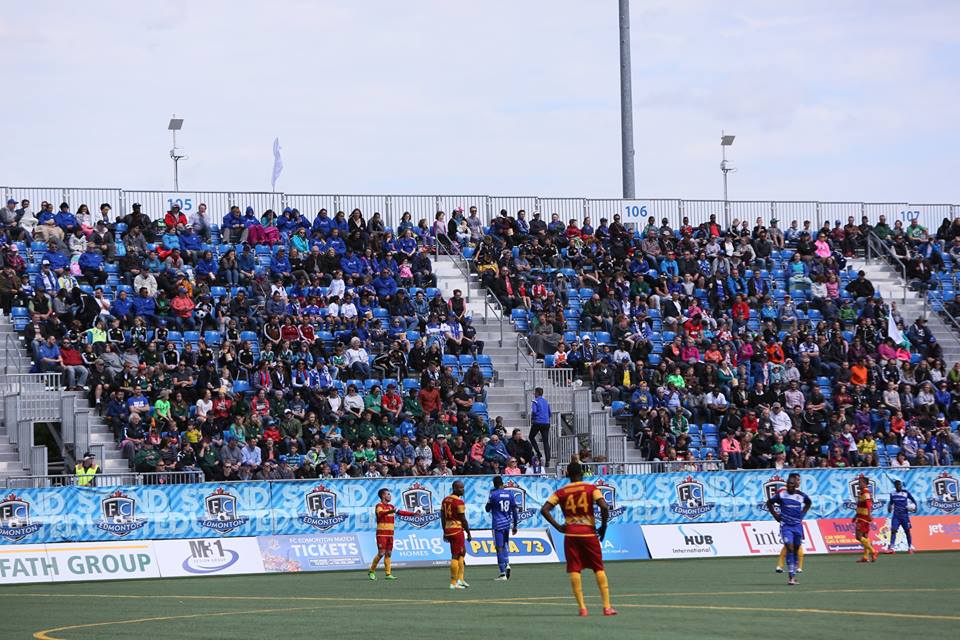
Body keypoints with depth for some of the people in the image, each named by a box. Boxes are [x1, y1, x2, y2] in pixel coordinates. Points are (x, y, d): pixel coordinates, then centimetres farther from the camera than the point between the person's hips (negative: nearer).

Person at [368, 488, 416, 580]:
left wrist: (413, 513, 18)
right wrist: (390, 511, -49)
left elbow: (400, 512, 22)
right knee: (381, 553, -9)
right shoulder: (379, 506, -8)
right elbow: (380, 513, -30)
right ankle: (372, 571, 4)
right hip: (382, 533, -7)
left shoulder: (391, 506, 15)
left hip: (390, 534, 7)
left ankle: (388, 574, 5)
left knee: (388, 554, 5)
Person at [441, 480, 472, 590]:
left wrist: (445, 532, 21)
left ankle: (460, 579, 16)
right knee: (456, 556, -2)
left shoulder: (445, 500, 10)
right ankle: (453, 583, 0)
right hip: (457, 530, -8)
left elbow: (442, 517, 14)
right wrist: (469, 533, -4)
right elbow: (463, 519, -12)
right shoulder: (459, 502, -14)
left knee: (462, 553, 19)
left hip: (448, 530, 8)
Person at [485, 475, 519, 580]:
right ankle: (507, 563, 1)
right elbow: (515, 510, 6)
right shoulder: (510, 494, 3)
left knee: (499, 548, -3)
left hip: (497, 524, -5)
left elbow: (487, 509, 4)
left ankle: (503, 573, -4)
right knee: (505, 545, 22)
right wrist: (515, 525, 14)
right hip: (507, 523, 5)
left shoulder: (493, 495, -10)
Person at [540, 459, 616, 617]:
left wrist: (558, 526, 1)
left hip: (570, 534, 1)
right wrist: (603, 526, -2)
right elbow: (604, 506, -14)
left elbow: (544, 510, -4)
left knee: (574, 571, 3)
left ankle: (582, 607, -5)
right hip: (589, 533, -1)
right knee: (599, 569, 7)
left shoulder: (561, 492, 5)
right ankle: (607, 607, 2)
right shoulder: (591, 488, 0)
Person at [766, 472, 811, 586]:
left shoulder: (801, 495, 1)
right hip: (786, 525, -3)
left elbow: (809, 502, 22)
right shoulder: (781, 494, -7)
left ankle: (793, 575, 19)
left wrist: (802, 513, 12)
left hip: (798, 525, 3)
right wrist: (775, 515, 3)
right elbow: (769, 503, 8)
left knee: (796, 550, 8)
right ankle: (790, 576, -15)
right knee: (789, 548, -16)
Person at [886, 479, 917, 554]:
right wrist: (889, 507, 3)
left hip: (904, 515, -2)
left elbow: (913, 500, 9)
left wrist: (914, 506, -8)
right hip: (896, 515, 2)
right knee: (893, 530, -12)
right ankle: (891, 547, -15)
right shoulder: (893, 494, 8)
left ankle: (910, 547, 14)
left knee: (907, 531, 3)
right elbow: (891, 502, 22)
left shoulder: (906, 493, 0)